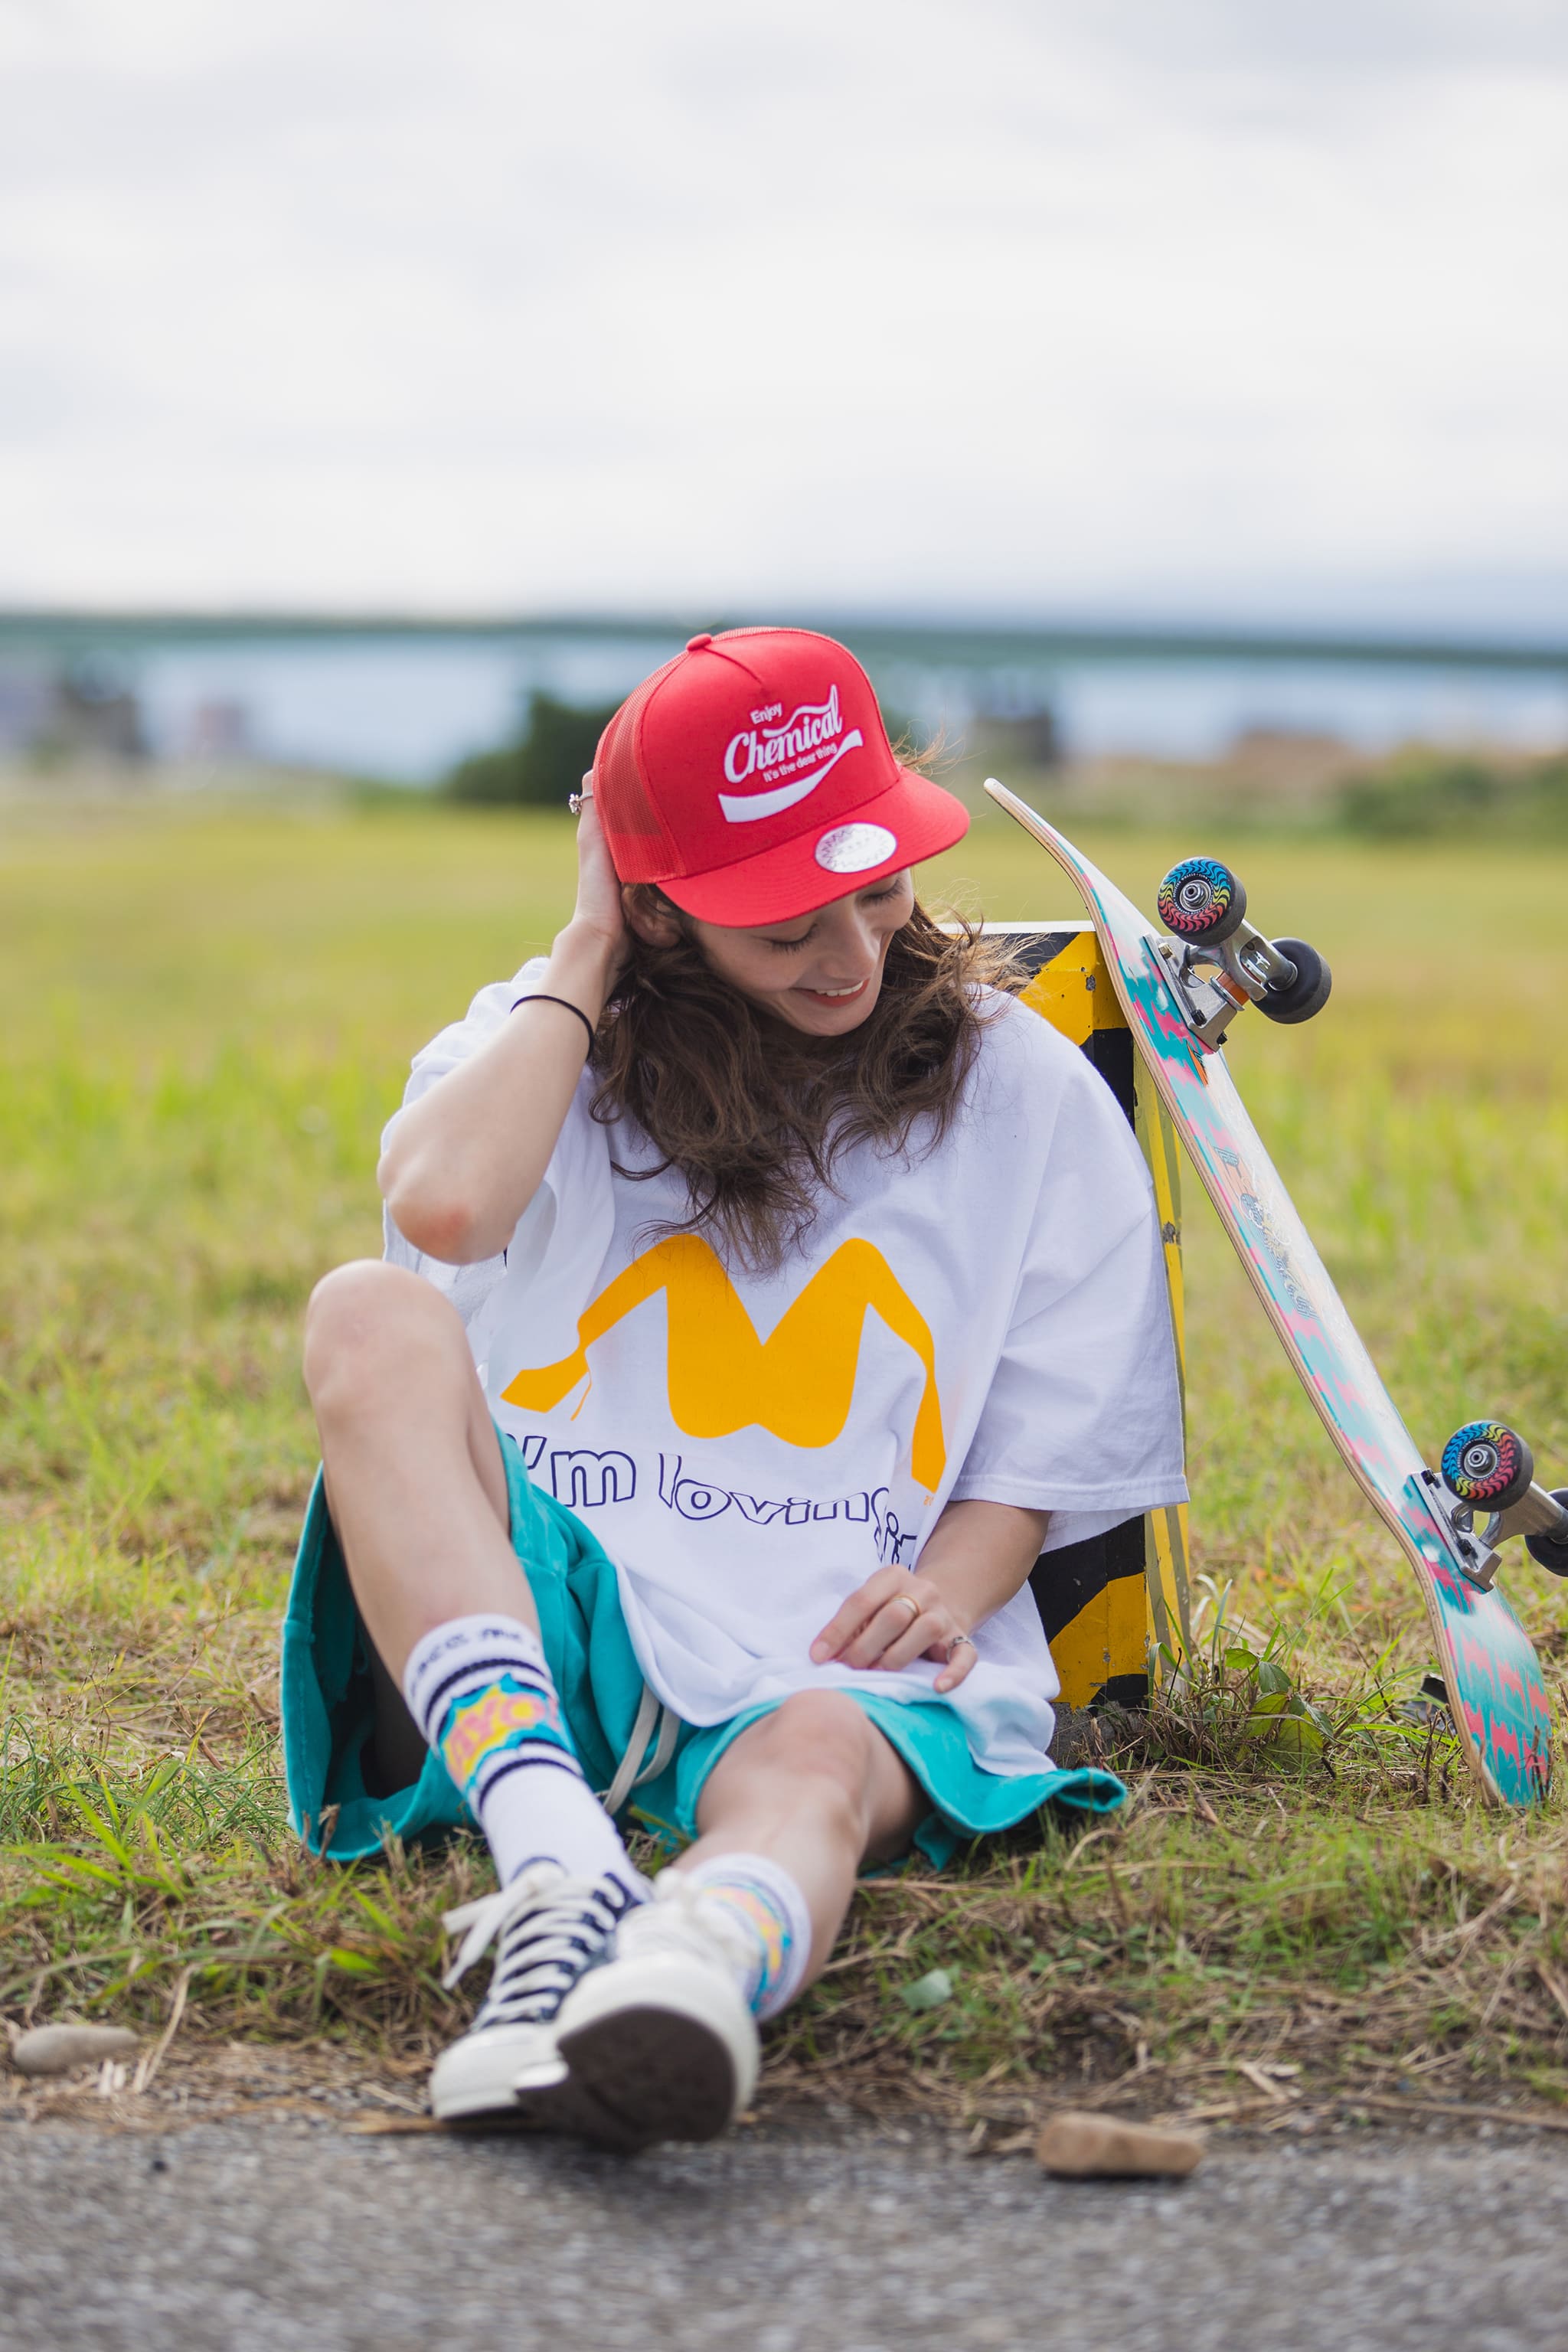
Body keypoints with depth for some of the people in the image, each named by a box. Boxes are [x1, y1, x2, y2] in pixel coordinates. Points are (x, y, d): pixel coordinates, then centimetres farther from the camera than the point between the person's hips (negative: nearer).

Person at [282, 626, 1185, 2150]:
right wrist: (583, 959, -1)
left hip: (825, 1667, 0)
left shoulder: (1028, 1095, 13)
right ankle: (557, 1871, -47)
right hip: (523, 1636, 1)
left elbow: (1048, 1449, 14)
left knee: (814, 1769, -38)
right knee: (370, 1314, -28)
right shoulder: (549, 1037, 11)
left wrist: (953, 1584, -8)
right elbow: (445, 1204, -14)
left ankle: (690, 1973, -77)